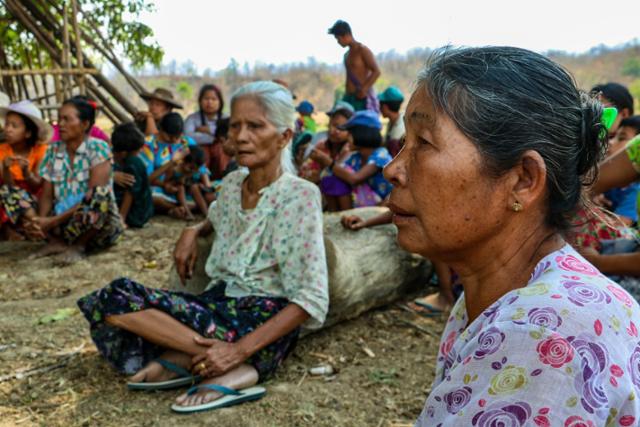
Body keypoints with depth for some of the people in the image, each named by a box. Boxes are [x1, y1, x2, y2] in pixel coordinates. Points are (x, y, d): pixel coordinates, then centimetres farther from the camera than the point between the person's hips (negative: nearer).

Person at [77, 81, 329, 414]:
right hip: (219, 304, 7)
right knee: (116, 296, -17)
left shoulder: (299, 196, -12)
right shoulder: (232, 183, 9)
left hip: (265, 323, -7)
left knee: (118, 303, -23)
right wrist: (193, 232, 11)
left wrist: (240, 349, -27)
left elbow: (311, 300, -18)